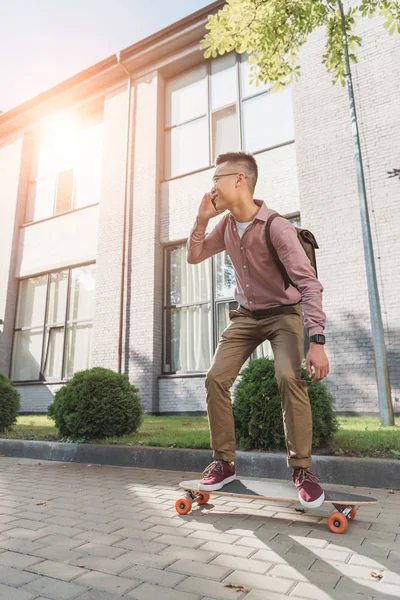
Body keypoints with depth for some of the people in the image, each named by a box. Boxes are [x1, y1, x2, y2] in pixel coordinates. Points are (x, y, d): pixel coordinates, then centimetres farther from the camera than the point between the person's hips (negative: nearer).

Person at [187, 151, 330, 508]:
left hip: (284, 313, -5)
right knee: (216, 379, -8)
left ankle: (302, 468, -10)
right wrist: (202, 220, -10)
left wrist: (317, 342, -37)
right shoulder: (226, 225, -2)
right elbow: (194, 257, 7)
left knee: (290, 377, -28)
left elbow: (309, 283, -29)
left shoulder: (276, 227, -23)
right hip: (246, 315, 6)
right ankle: (224, 462, 6)